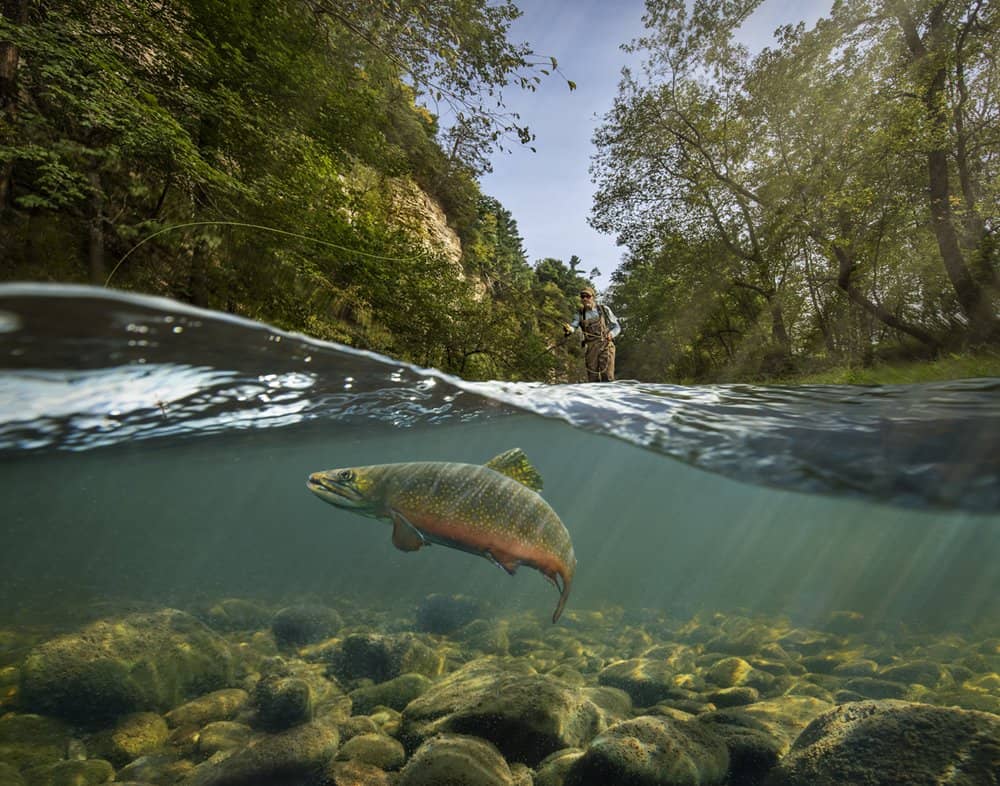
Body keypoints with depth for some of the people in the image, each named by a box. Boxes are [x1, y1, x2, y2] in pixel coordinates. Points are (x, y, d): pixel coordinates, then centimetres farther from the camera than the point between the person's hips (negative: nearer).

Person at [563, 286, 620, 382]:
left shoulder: (604, 309, 5)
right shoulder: (580, 314, 8)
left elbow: (617, 327, 9)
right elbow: (573, 326, -9)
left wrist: (611, 334, -13)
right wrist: (568, 329, -34)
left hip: (606, 345, -2)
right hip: (590, 348, 2)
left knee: (608, 377, -10)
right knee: (593, 378, 2)